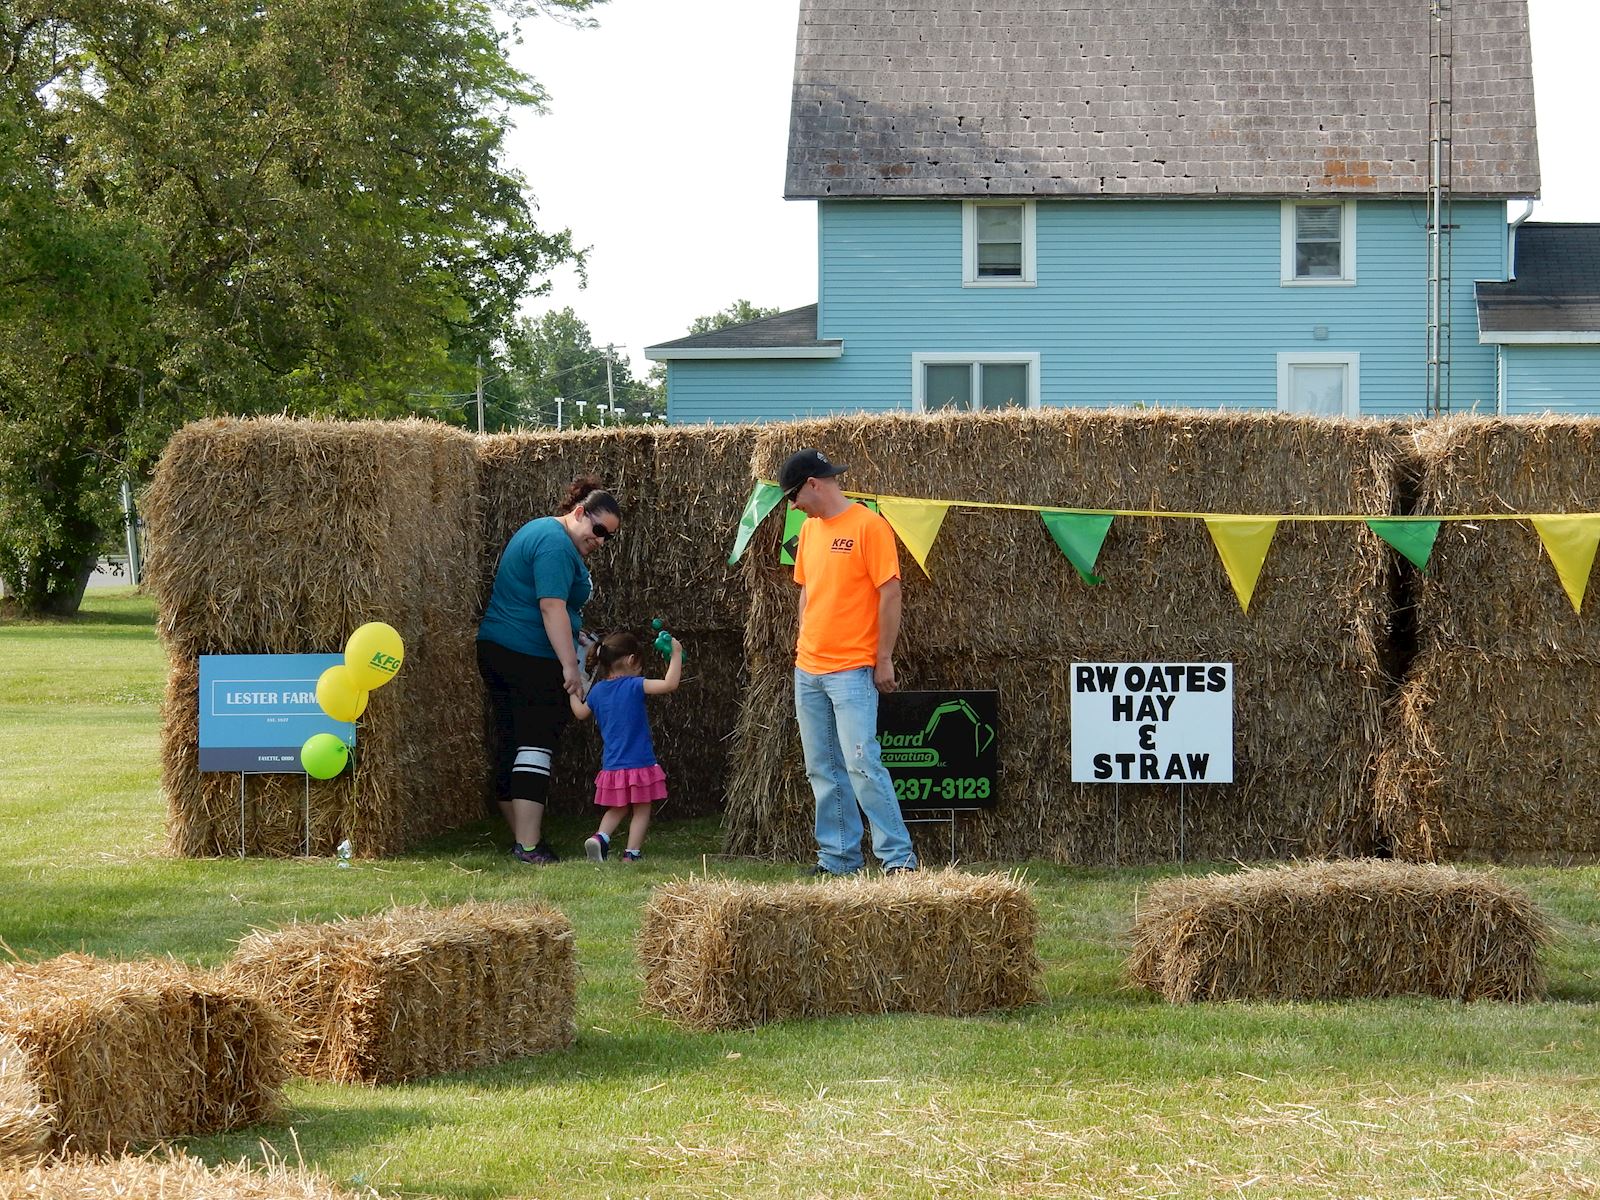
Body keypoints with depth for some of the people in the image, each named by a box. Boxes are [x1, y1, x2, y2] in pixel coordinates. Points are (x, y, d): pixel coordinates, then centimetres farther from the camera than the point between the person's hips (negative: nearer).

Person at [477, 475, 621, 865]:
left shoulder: (538, 531, 21)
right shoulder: (556, 544, -14)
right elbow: (552, 606, -23)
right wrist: (571, 667, -28)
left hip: (494, 650, 10)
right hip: (532, 657, -10)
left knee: (510, 746, 10)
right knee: (536, 745, -11)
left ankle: (521, 838, 14)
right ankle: (529, 845, -16)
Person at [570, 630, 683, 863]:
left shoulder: (597, 691, 4)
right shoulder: (634, 686, -14)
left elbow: (580, 713, 22)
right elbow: (670, 684, -24)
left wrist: (572, 692, 40)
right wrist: (676, 654, -13)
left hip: (611, 766, 6)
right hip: (639, 764, -5)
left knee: (616, 810, 19)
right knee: (641, 811, 7)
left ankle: (600, 837, -3)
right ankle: (632, 854, 2)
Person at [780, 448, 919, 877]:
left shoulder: (868, 526, -10)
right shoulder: (809, 529, 13)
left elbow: (890, 593, -11)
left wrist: (884, 659, -12)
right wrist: (804, 645, 16)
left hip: (852, 671, -8)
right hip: (808, 671, 8)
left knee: (862, 764, -14)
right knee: (823, 771, 8)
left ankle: (898, 856, -10)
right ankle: (838, 858, 13)